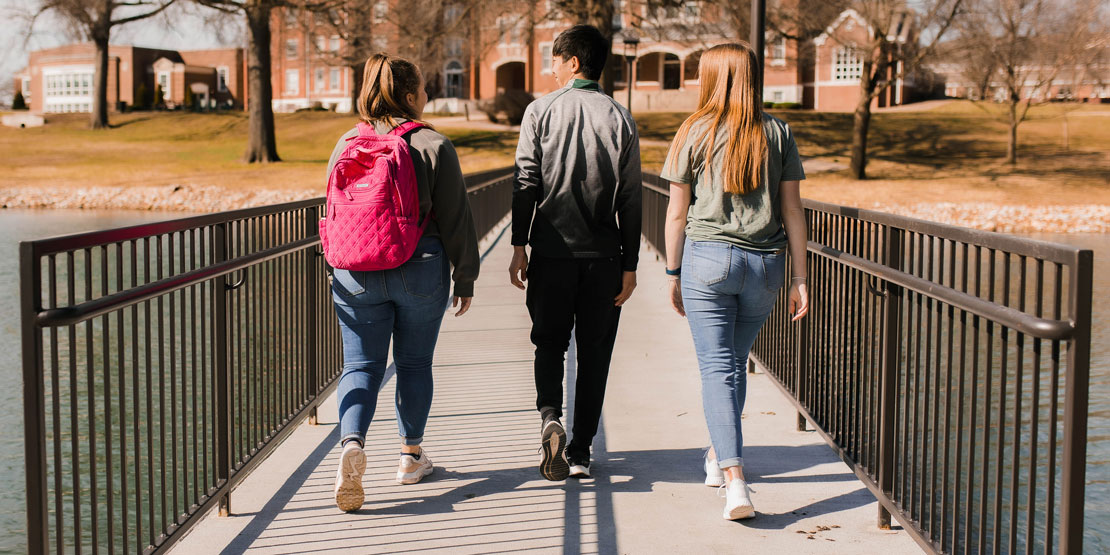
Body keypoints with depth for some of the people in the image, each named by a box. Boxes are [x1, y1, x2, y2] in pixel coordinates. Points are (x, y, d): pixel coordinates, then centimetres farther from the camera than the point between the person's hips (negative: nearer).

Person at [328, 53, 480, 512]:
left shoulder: (346, 144, 5)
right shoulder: (433, 146, -7)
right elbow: (455, 219, -5)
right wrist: (466, 277, 4)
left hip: (356, 274, 2)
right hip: (420, 271, -2)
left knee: (361, 365, 6)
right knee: (414, 363, 13)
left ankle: (352, 443, -17)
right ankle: (411, 455, 22)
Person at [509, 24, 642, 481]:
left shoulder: (540, 111, -2)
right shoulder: (620, 118, 2)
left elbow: (526, 182, -5)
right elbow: (630, 198, 0)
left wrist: (519, 246, 0)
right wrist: (629, 264, 4)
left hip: (551, 250, -1)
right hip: (603, 255, 1)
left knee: (549, 343, 14)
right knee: (594, 353, 10)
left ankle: (550, 417, -11)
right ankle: (579, 451, 13)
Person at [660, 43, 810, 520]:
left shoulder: (695, 132, -2)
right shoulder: (777, 133, 4)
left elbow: (677, 212, -1)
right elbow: (792, 210, 2)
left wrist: (673, 273, 9)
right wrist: (800, 278, 5)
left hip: (707, 257, -3)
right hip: (765, 264, 3)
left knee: (717, 367, -1)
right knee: (735, 360, 21)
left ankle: (735, 480, -12)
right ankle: (718, 455, 37)